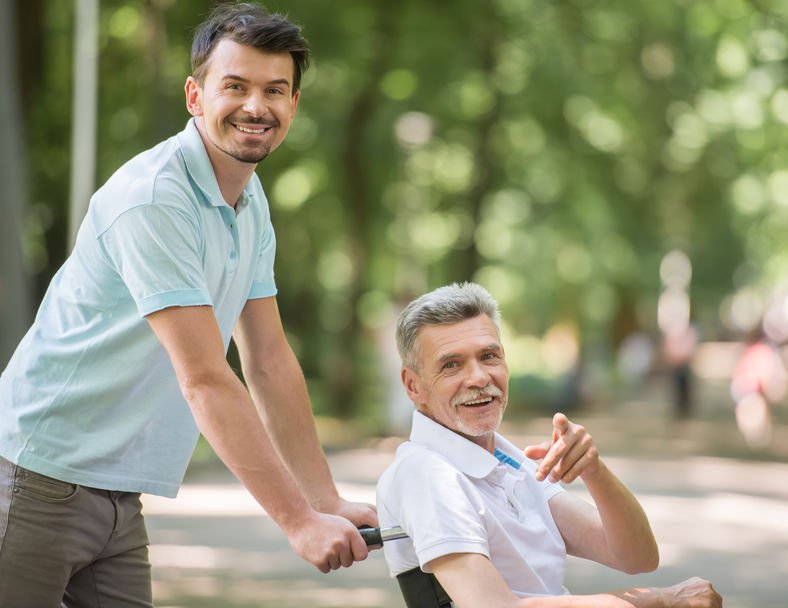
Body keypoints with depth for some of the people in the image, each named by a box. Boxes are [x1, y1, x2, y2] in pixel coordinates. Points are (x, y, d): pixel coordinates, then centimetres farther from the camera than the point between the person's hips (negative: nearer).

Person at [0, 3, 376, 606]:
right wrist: (298, 522, -27)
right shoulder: (153, 200, -21)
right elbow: (206, 380, -25)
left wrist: (327, 503, 6)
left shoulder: (252, 203, 8)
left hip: (119, 495, 8)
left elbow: (270, 361, 11)